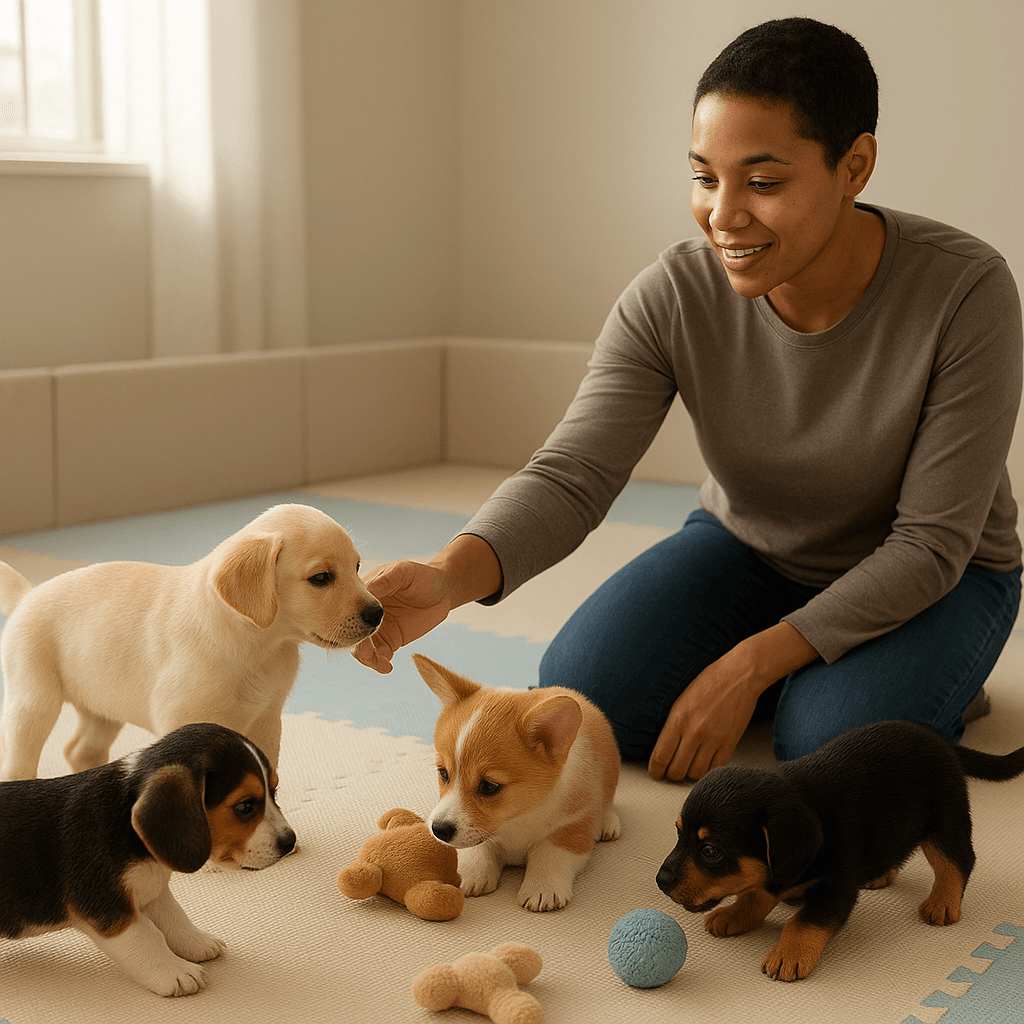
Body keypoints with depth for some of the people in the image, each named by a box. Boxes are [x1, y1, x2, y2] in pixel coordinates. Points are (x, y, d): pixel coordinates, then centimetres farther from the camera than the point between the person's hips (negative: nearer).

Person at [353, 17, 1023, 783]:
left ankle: (924, 671, 5)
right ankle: (792, 667, 10)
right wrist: (449, 576, -50)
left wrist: (748, 667, -30)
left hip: (929, 577, -3)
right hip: (748, 547, 3)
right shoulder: (672, 298, -21)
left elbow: (931, 545, -25)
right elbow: (572, 475, -28)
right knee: (581, 693, -17)